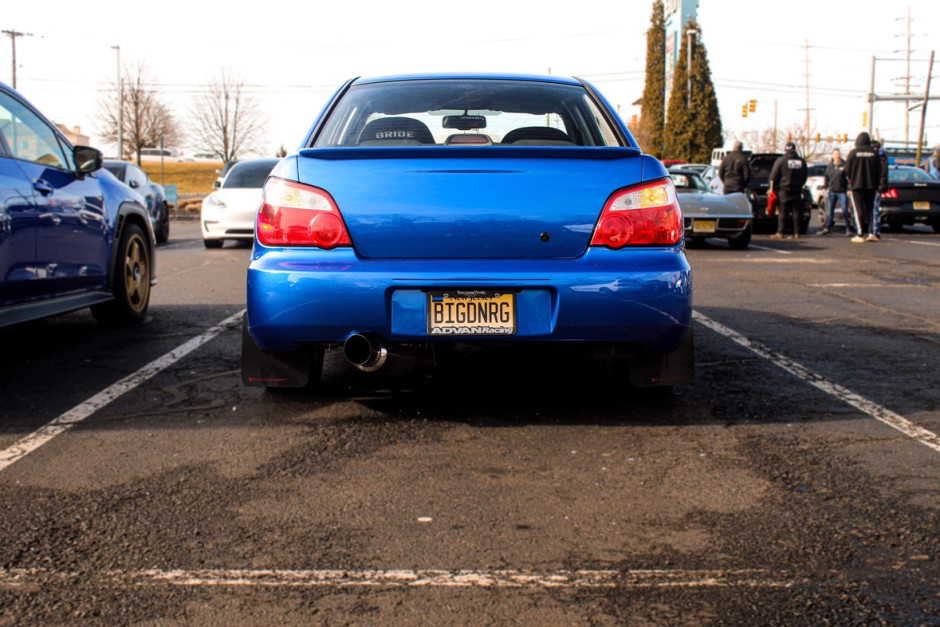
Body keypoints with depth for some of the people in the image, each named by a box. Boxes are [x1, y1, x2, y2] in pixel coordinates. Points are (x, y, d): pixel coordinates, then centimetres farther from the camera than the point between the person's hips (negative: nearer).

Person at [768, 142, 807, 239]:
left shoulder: (781, 160, -4)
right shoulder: (801, 161, 10)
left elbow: (773, 176, -4)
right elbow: (804, 177, 18)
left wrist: (772, 188, 1)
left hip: (784, 190, -3)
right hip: (797, 190, 4)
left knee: (782, 212, -3)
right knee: (796, 212, 5)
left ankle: (780, 233, -6)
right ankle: (796, 233, 3)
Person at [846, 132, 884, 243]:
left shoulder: (853, 152, -4)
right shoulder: (874, 153, 3)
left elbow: (847, 169, -3)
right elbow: (879, 170, 5)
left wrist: (850, 182, 12)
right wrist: (877, 184, 13)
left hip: (856, 185, -3)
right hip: (871, 185, 3)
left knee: (859, 210, 0)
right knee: (870, 209, 11)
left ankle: (860, 234, -4)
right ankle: (871, 232, 1)